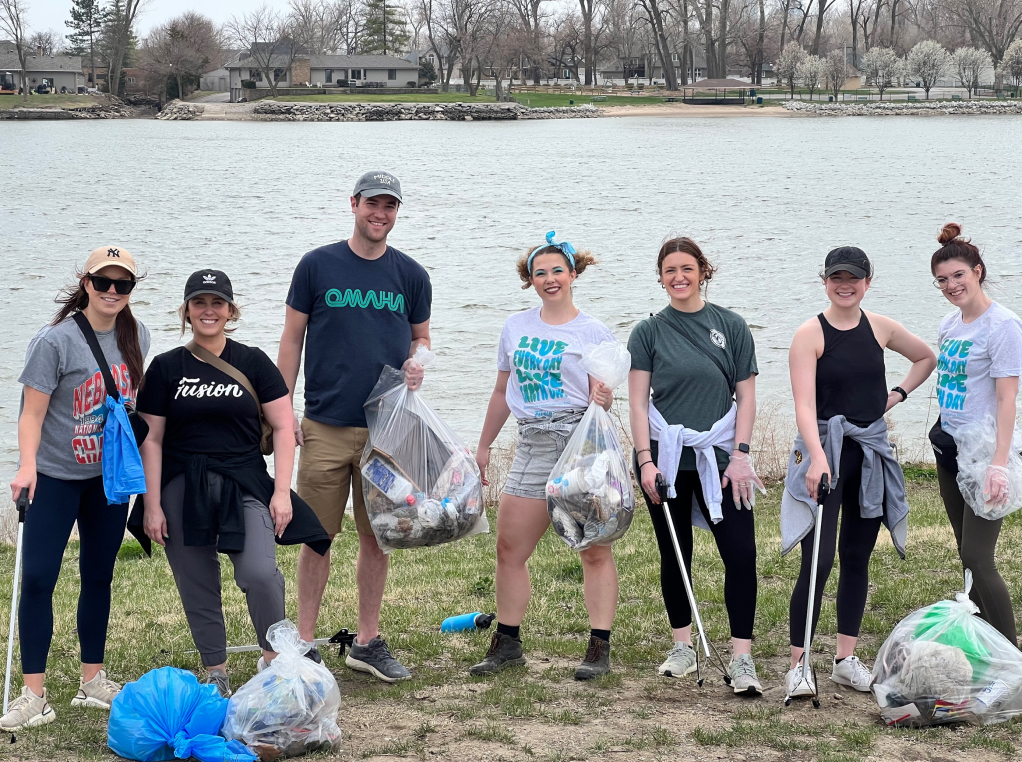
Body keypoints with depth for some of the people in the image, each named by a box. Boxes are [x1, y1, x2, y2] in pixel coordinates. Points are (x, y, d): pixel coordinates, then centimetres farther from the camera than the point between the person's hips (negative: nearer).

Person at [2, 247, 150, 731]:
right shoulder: (56, 341, -15)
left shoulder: (135, 337, 1)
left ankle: (92, 681, 23)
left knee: (98, 577, 12)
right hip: (56, 477, -5)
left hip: (110, 476, 5)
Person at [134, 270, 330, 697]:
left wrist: (281, 491, -4)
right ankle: (215, 673, 18)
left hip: (244, 486, -1)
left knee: (259, 573, -20)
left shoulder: (253, 363, 6)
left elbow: (283, 427, 5)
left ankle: (274, 658, 0)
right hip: (182, 492, 1)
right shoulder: (166, 368, 6)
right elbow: (151, 440, 5)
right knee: (198, 589, 4)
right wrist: (152, 505, -1)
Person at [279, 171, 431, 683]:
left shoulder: (411, 275, 8)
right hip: (325, 428, -2)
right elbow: (292, 338, 5)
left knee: (377, 537, 7)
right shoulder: (317, 266, 2)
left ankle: (368, 642, 18)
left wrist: (417, 363, -5)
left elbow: (421, 337, 19)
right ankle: (305, 642, 10)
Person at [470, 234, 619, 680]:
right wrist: (484, 446, 24)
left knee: (595, 551, -3)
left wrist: (604, 400, -26)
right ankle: (507, 644, 16)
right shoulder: (516, 327, 14)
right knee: (509, 550, 4)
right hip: (533, 444, 5)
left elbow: (602, 398, -3)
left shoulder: (593, 332, 2)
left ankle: (599, 648, 1)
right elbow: (502, 392, 22)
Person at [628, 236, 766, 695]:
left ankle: (742, 658, -7)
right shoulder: (648, 332, 4)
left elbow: (746, 397, 5)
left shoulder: (730, 326, 5)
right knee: (674, 554, 8)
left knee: (741, 553, -10)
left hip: (719, 456, 0)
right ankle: (683, 647, 23)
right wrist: (646, 461, -8)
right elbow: (638, 403, 1)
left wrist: (740, 454, -4)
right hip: (665, 456, 1)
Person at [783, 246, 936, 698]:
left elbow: (926, 358, 25)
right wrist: (818, 456, -32)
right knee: (818, 560, -12)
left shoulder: (880, 328, 6)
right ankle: (798, 665, -6)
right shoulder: (810, 334, -9)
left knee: (857, 556, 10)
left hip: (872, 452, 5)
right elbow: (805, 404, -19)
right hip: (826, 451, -5)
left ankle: (846, 659, 19)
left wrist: (897, 394, 10)